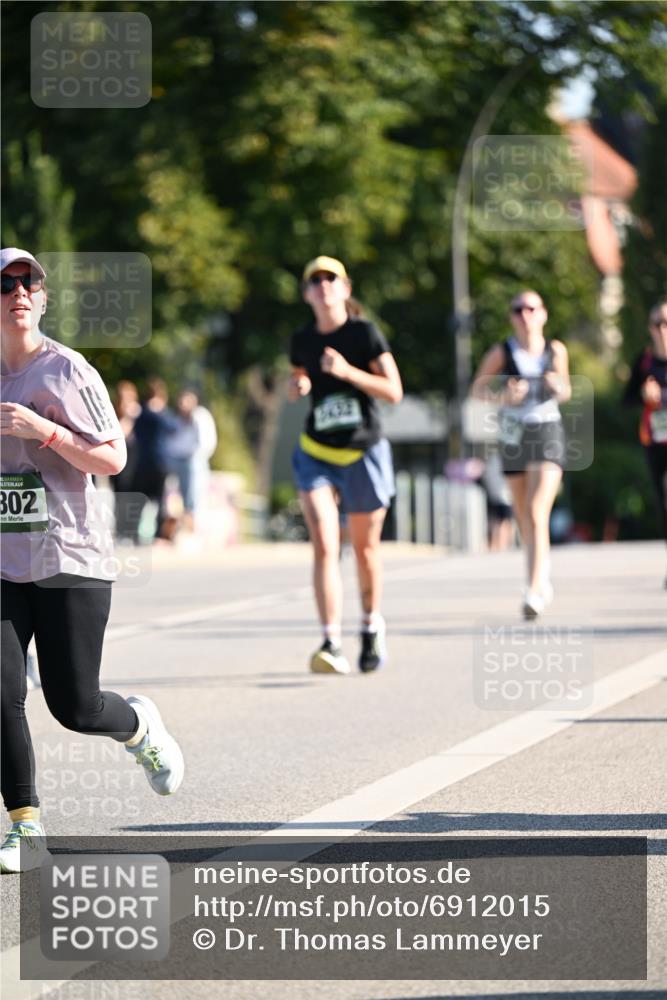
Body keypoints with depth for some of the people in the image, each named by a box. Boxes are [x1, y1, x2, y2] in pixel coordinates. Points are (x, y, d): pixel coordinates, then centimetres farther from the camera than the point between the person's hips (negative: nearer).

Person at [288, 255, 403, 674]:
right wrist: (297, 386, -2)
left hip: (364, 453, -2)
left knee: (365, 548, 11)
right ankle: (332, 644, -21)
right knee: (325, 547, -14)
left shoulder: (365, 333, -6)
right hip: (317, 454, 2)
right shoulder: (302, 341, 4)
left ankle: (372, 626, 35)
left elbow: (394, 392, -10)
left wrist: (348, 372, -21)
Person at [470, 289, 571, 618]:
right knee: (523, 518, 12)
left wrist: (559, 387, -8)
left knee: (537, 514, -17)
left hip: (548, 433, -1)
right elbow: (477, 390, 3)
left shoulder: (556, 350, 2)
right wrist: (504, 396, -16)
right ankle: (543, 571, 38)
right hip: (513, 435, 1)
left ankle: (534, 591, -23)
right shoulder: (501, 353, -3)